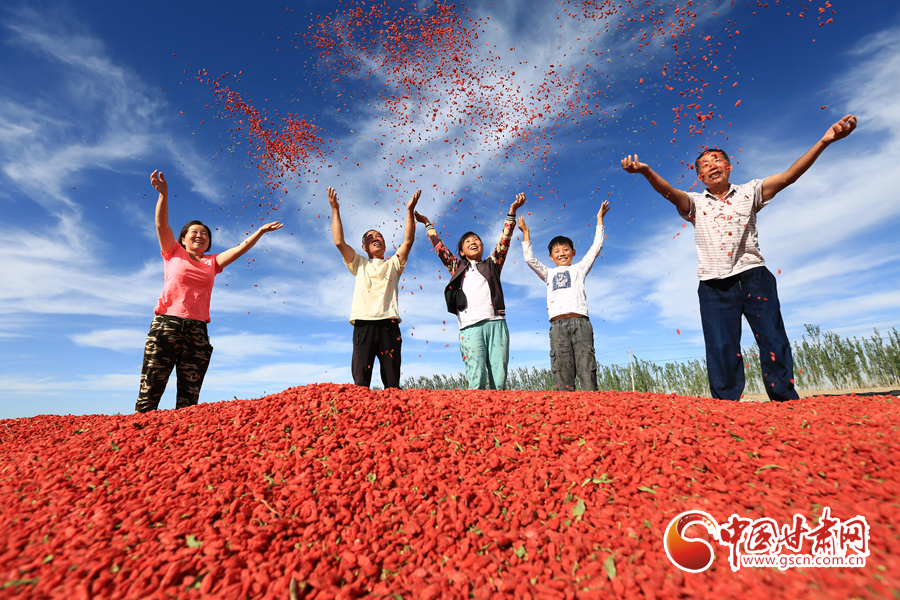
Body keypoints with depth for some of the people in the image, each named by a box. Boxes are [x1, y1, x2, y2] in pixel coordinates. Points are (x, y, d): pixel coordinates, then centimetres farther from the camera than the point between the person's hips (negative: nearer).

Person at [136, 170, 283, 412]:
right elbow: (162, 224, 3)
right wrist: (163, 194, -8)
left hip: (197, 330, 3)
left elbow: (241, 247, 16)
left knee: (189, 397, -1)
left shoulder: (212, 262, 20)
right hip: (167, 324, -3)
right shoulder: (174, 254, 14)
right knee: (150, 391, -7)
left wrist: (261, 231, 10)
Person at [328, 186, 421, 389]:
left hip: (389, 324, 1)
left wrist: (410, 211, 3)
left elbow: (408, 241, 9)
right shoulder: (359, 264, 21)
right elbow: (339, 242, 10)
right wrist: (335, 210, 8)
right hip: (363, 324, 0)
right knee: (360, 382, -5)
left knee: (393, 383, 0)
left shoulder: (393, 264, 22)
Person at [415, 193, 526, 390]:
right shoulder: (457, 267, 24)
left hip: (496, 323, 1)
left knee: (499, 380, -7)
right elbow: (439, 247, 28)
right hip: (470, 327, -1)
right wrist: (428, 224, 34)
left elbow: (504, 241, 17)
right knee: (477, 381, -14)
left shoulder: (492, 265, 24)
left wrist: (512, 213, 12)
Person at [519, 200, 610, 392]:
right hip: (558, 325, 1)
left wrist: (599, 219, 20)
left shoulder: (579, 269, 22)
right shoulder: (549, 274, 25)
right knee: (562, 371, -4)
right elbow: (530, 259, 18)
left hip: (580, 322, -1)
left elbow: (596, 247, 19)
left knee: (587, 367, -7)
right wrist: (526, 232, 17)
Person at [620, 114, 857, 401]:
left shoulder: (749, 192, 15)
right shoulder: (694, 203, 10)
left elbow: (788, 176, 2)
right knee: (722, 351, -3)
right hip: (715, 284, -1)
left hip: (753, 275, 1)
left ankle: (786, 403, 7)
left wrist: (824, 141, -12)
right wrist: (646, 171, -29)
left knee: (774, 342, -4)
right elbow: (669, 192, -9)